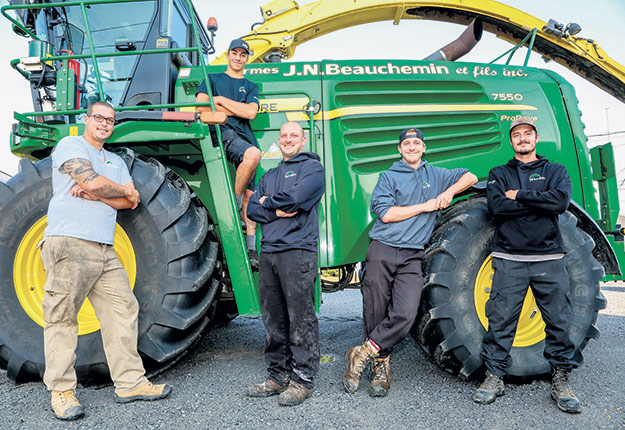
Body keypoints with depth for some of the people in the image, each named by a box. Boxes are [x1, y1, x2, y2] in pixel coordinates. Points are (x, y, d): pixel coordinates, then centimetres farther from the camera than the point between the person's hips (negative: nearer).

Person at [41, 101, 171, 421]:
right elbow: (92, 181, -12)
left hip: (104, 250, 7)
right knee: (62, 317, -3)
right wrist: (123, 190, 6)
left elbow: (131, 202, 10)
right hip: (68, 243, -7)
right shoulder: (69, 145, 5)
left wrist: (94, 195, -5)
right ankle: (61, 391, 9)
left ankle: (130, 383, 10)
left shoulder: (116, 161, 24)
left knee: (123, 310, 3)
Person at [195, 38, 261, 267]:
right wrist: (237, 110, 5)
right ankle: (234, 202, -19)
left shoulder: (251, 87, 26)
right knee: (253, 154, -36)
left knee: (249, 194, -7)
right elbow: (201, 107, 4)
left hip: (244, 137, 4)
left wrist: (220, 100, 5)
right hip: (223, 131, -3)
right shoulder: (212, 79, 22)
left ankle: (251, 248, -8)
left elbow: (250, 113, 5)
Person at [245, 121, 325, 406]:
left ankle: (302, 379, 7)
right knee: (273, 318, 10)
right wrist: (277, 212, -6)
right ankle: (279, 375, 21)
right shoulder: (269, 175, 24)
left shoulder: (312, 167, 5)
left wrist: (268, 201, 3)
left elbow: (296, 197, -14)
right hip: (268, 252, 7)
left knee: (300, 318, -3)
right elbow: (251, 209, 12)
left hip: (297, 251, -6)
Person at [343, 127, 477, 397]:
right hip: (382, 252, -2)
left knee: (405, 314, -15)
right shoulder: (389, 177, 8)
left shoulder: (435, 175, 20)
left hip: (412, 258, 2)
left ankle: (362, 355, 0)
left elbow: (470, 177, 26)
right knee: (375, 315, 0)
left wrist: (449, 192, 7)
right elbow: (386, 213, -5)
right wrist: (425, 206, -2)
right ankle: (381, 367, 18)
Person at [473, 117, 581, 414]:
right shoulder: (499, 174, 13)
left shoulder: (555, 171, 13)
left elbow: (561, 201, -9)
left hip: (549, 259, 1)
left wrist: (519, 195, -7)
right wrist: (538, 201, -7)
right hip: (509, 260, 0)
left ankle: (560, 381, 19)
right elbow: (496, 206, -7)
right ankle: (494, 376, 12)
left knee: (559, 321, 4)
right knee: (500, 320, 0)